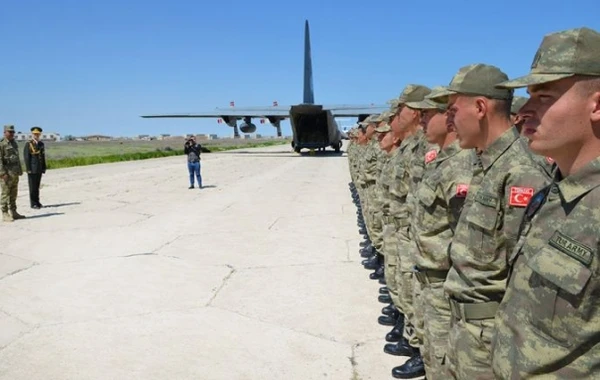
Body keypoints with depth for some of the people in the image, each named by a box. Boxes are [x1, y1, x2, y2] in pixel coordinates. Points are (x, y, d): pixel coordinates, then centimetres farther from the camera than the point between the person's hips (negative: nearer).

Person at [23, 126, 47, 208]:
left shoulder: (41, 144, 10)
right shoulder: (28, 144, -9)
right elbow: (26, 158, -12)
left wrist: (44, 168, 9)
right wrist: (28, 169, -17)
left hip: (39, 169, 6)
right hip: (32, 170, -6)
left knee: (37, 186, 10)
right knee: (32, 187, -1)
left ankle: (37, 202, 16)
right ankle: (33, 204, 4)